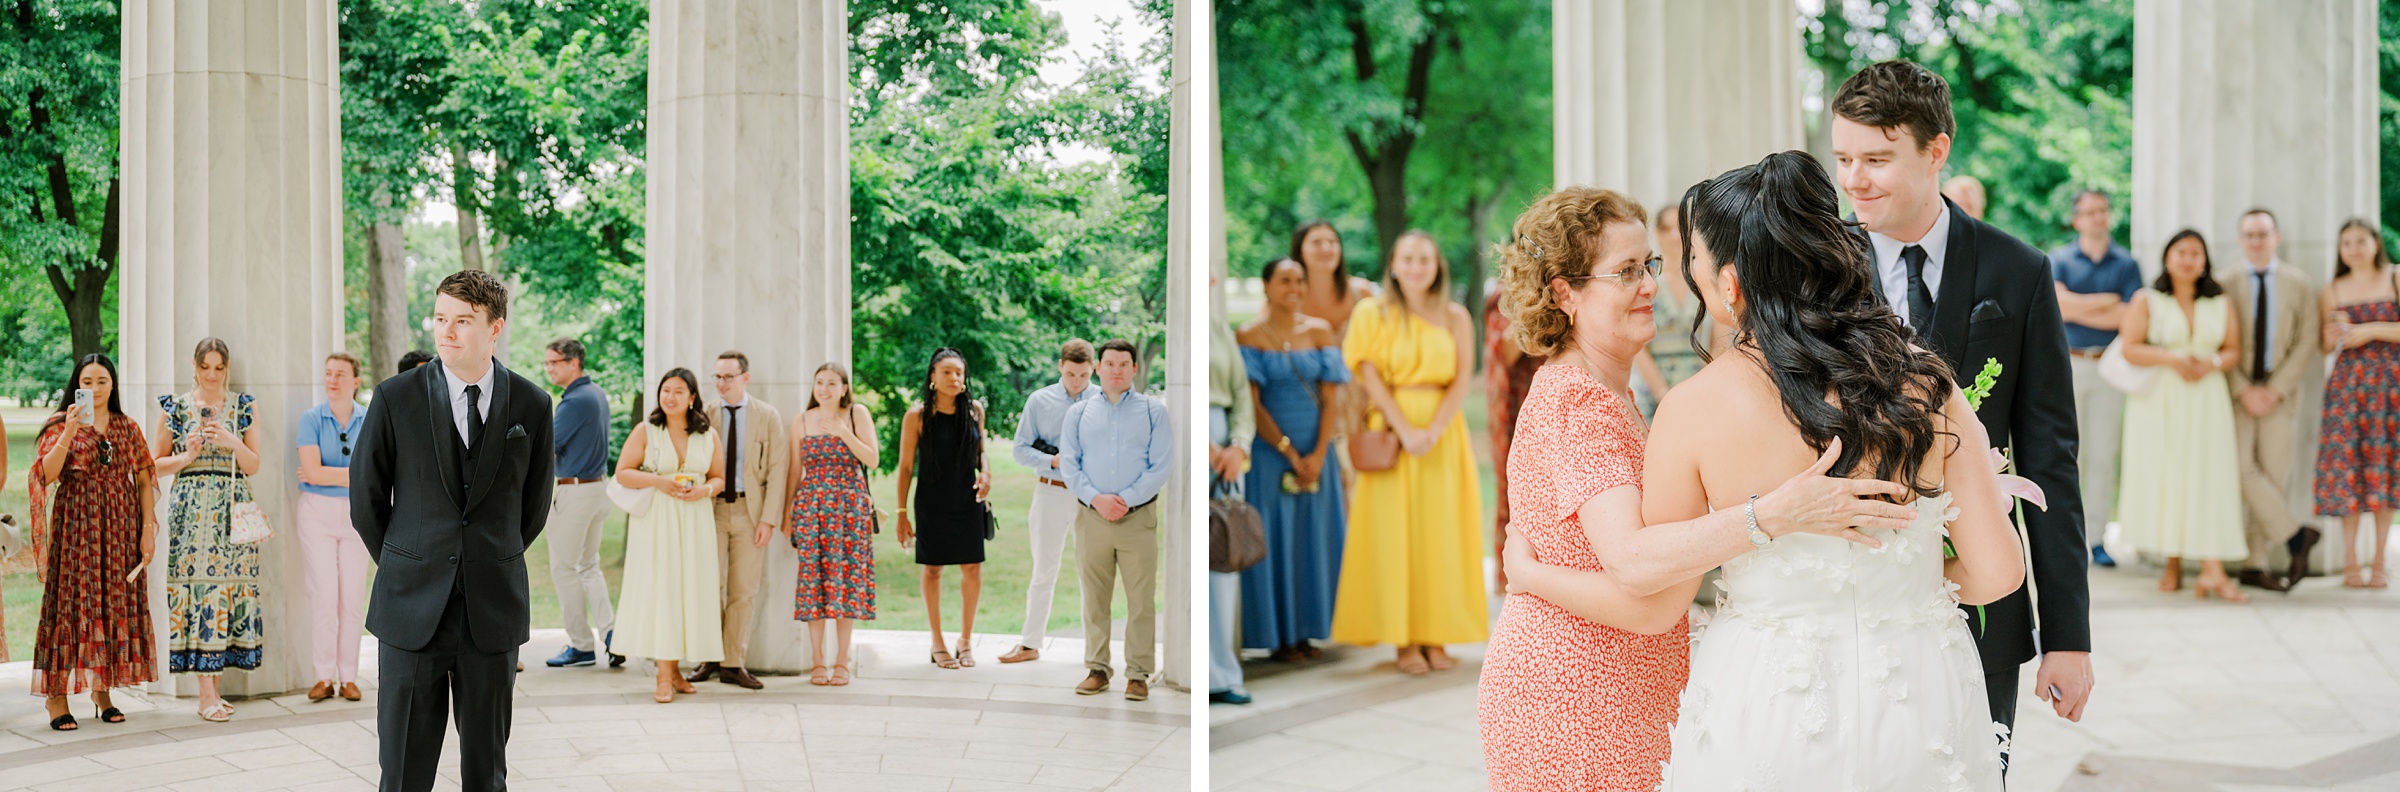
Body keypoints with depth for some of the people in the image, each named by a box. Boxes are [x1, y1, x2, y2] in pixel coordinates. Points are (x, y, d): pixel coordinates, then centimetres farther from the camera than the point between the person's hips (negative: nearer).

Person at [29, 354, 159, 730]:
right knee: (71, 600, -6)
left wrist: (148, 529, 0)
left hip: (120, 524, 3)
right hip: (76, 524, -3)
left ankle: (102, 690, 12)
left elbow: (144, 480, 8)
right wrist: (70, 431, -20)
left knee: (116, 601, 3)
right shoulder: (60, 424, 2)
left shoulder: (128, 427, 9)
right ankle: (57, 695, -4)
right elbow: (45, 475, -12)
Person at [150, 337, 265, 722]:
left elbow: (253, 465, 7)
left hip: (233, 508, 2)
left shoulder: (242, 406, 11)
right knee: (198, 584, -8)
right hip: (191, 509, -2)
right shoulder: (175, 407, 8)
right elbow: (156, 464, 8)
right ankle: (207, 693, -8)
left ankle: (212, 676, 8)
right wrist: (188, 455, -9)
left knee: (228, 584, -2)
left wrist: (231, 441, -10)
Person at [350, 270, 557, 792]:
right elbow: (365, 500, 6)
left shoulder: (531, 405, 1)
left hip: (494, 611, 1)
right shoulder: (396, 398, -3)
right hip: (412, 611, -1)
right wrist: (403, 569, 12)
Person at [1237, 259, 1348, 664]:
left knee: (1315, 538, 6)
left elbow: (1331, 398, 1)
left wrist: (1318, 454, -9)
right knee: (1273, 541, 0)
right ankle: (1277, 637, 8)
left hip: (1316, 450, 4)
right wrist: (1289, 453, -12)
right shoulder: (1249, 336, -4)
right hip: (1270, 450, -3)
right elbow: (1252, 402, -8)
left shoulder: (1320, 331, 5)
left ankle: (1306, 631, 15)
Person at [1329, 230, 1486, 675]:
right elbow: (1371, 378, -4)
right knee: (1394, 527, -4)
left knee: (1440, 529, 1)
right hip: (1391, 432, -1)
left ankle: (1436, 637, 7)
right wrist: (1406, 430, -14)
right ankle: (1405, 641, 0)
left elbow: (1461, 383, 0)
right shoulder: (1373, 315, 4)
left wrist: (1433, 432, -13)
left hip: (1443, 433, 2)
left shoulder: (1456, 318, 8)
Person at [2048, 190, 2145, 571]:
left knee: (2103, 455, 2)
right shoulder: (2059, 260, 5)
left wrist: (2078, 308, -6)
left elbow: (2128, 317, -5)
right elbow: (2058, 304, -12)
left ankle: (2096, 537, 7)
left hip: (2109, 365, 1)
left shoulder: (2127, 264, 7)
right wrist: (2106, 301, -8)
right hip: (2068, 364, -1)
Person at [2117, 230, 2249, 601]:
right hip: (2158, 400, -1)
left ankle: (2213, 570, -13)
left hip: (2206, 400, 1)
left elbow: (2234, 350, 9)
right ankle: (2173, 564, 9)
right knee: (2164, 478, -2)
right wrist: (2171, 359, -17)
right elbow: (2130, 349, -4)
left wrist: (2211, 364, -12)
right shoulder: (2147, 300, 3)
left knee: (2209, 476, -8)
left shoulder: (2220, 303, 10)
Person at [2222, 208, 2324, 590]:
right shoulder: (2222, 283, 2)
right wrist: (2243, 390, -10)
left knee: (2274, 473, -1)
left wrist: (2276, 390, -9)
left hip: (2280, 392, 1)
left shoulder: (2300, 284, 6)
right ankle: (2296, 535, 1)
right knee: (2241, 466, -15)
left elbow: (2307, 343, 2)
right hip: (2236, 391, -1)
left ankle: (2255, 563, 4)